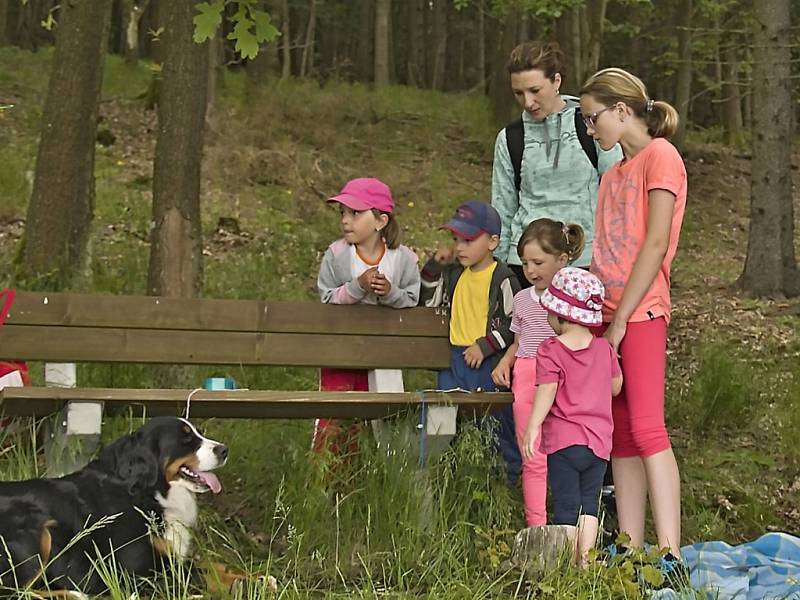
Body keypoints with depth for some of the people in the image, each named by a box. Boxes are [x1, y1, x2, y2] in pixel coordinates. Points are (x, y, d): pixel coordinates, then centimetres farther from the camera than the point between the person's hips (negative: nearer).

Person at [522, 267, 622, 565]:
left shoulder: (551, 350, -9)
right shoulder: (604, 348, 5)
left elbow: (547, 389, -19)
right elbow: (616, 387, 13)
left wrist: (533, 426, -21)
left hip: (563, 440, -4)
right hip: (598, 440, 4)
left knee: (566, 507, 1)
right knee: (589, 505, 12)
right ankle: (585, 560, 10)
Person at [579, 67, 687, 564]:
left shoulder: (660, 156, -3)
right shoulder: (613, 173, 23)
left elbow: (655, 245, -11)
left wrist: (621, 319, -14)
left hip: (640, 312, -8)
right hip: (605, 314, 8)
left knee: (646, 428, -17)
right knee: (621, 435, 4)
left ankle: (671, 555, -21)